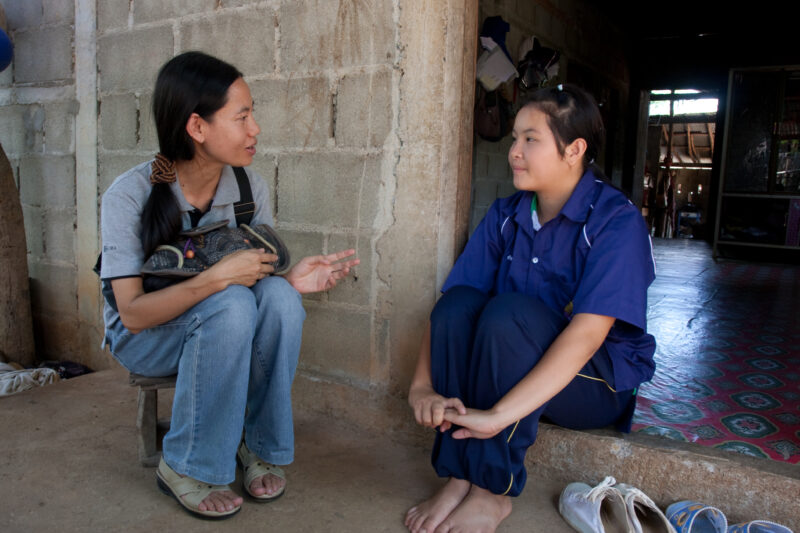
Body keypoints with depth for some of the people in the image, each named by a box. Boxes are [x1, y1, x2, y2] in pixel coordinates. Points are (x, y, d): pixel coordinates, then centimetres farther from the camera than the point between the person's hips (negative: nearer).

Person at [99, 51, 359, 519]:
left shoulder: (250, 188, -9)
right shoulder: (130, 196, -21)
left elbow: (260, 273, -3)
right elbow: (133, 313, -24)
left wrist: (291, 279, -27)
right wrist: (217, 277, -37)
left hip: (219, 327, 4)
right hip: (144, 338, -3)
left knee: (280, 298, -29)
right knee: (231, 305, -35)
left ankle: (261, 445, -10)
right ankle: (187, 466, -17)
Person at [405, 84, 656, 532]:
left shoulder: (616, 220, -18)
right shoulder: (506, 215, 0)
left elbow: (588, 332, -30)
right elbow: (447, 306, -7)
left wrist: (499, 414, -36)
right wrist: (423, 385, -23)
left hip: (600, 381, -5)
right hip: (516, 371, 5)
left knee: (509, 311, -32)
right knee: (459, 303, -23)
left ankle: (492, 491, -20)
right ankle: (459, 478, -21)